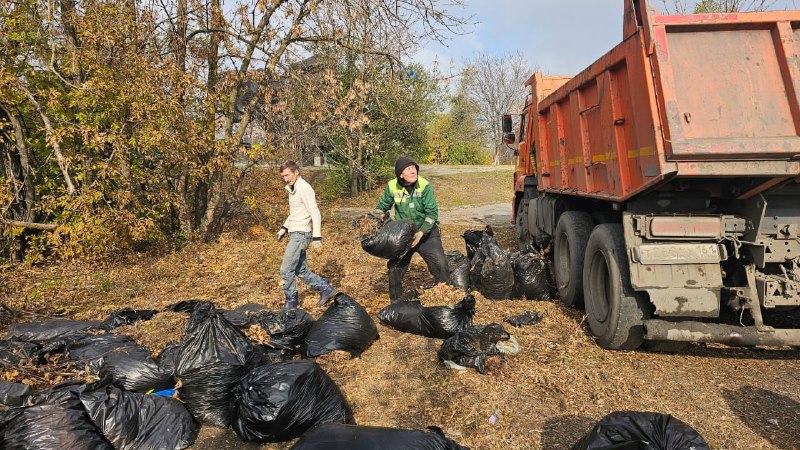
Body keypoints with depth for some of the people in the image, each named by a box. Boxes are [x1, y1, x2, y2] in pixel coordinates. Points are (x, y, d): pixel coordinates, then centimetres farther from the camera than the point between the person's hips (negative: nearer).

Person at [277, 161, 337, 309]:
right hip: (294, 234, 10)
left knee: (286, 270, -6)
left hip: (301, 234, -10)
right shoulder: (293, 189, 14)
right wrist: (285, 227, 16)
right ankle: (326, 289, 24)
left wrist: (317, 237, -22)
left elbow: (315, 214, -19)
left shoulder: (304, 188, -15)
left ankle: (291, 301, 10)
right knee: (301, 270, 14)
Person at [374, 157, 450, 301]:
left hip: (426, 232, -2)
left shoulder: (425, 186, -18)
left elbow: (432, 213, -18)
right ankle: (395, 300, 27)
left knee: (440, 264, -10)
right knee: (395, 267, 6)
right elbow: (382, 207, 7)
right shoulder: (392, 187, -11)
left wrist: (421, 233, -25)